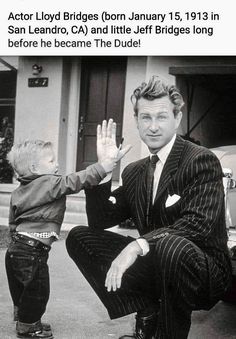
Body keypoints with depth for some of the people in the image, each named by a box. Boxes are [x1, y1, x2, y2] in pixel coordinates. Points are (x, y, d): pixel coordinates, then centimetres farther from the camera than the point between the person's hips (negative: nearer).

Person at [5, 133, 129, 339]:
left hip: (17, 247, 10)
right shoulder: (49, 183, -14)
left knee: (21, 290, 21)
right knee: (37, 291, 5)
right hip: (33, 250, -9)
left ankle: (22, 320, 36)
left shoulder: (20, 191, 13)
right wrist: (105, 164, -25)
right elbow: (76, 181, -23)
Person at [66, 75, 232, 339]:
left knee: (170, 245, -40)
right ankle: (147, 317, -1)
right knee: (79, 237, -1)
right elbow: (99, 221, 6)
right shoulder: (134, 172, 9)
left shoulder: (202, 160, -11)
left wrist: (138, 246, -34)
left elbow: (198, 224, -25)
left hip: (205, 272, -6)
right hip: (155, 266, 7)